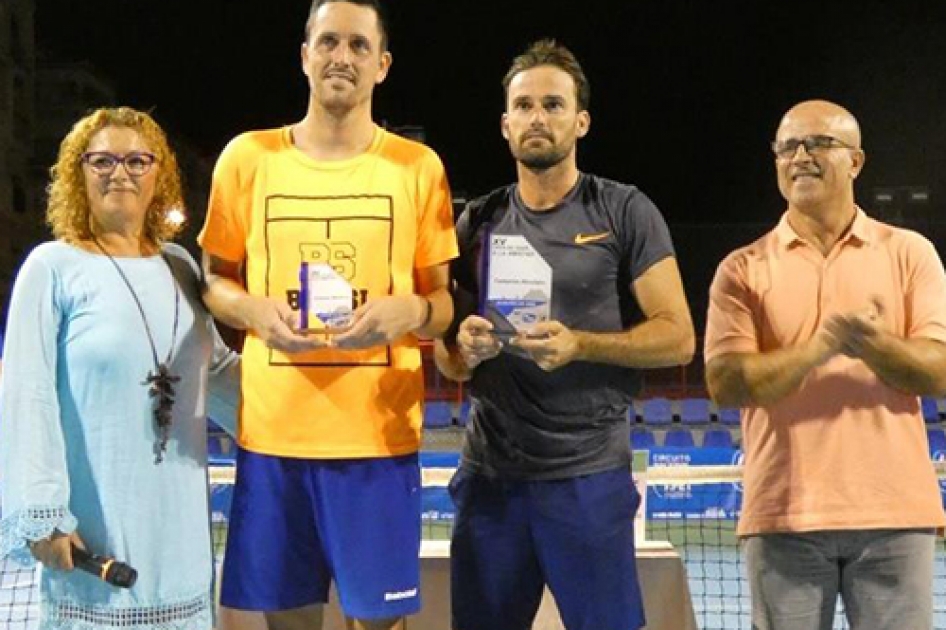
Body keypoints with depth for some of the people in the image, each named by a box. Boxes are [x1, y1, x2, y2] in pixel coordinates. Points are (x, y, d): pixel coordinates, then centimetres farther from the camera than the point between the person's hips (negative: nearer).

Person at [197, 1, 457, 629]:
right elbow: (214, 278, 12)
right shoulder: (247, 157, 3)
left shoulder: (418, 166, 2)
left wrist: (410, 310, -16)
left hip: (379, 433, -1)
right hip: (273, 431, 1)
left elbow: (445, 300, 7)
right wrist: (253, 308, -10)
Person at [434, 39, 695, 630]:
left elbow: (677, 337, -6)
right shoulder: (478, 222, 10)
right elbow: (448, 362, 15)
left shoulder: (625, 212, -1)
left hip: (588, 477, -3)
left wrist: (579, 344, -20)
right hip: (489, 475, 4)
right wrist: (464, 349, -8)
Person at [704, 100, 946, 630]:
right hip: (784, 514, 0)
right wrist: (817, 347, -19)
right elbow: (725, 383, -6)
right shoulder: (743, 268, 5)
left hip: (893, 512, 0)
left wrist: (870, 343, -21)